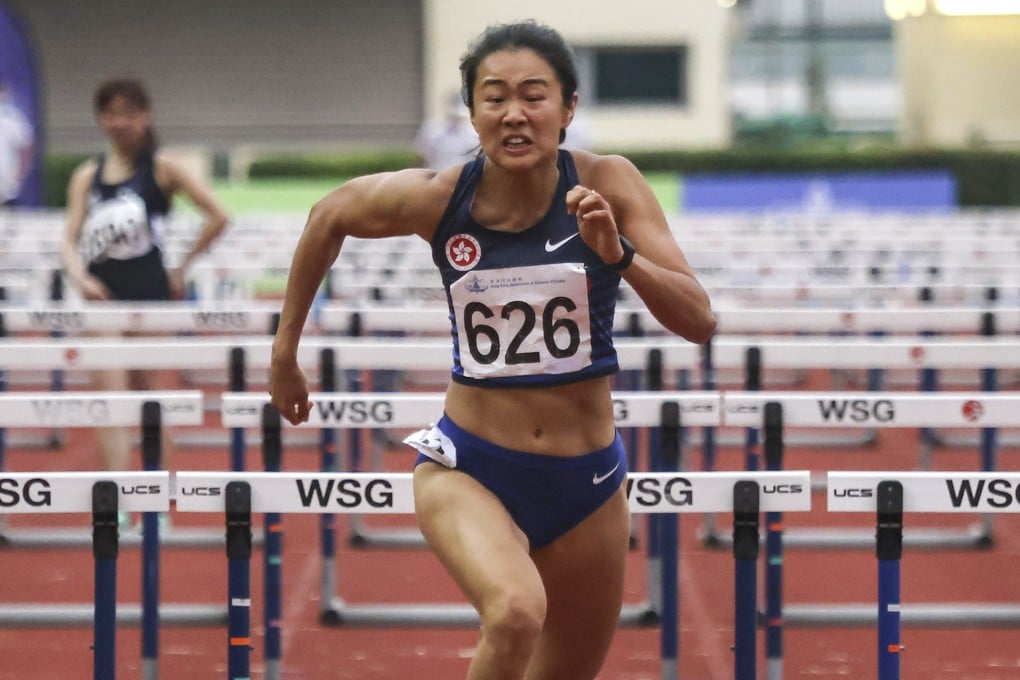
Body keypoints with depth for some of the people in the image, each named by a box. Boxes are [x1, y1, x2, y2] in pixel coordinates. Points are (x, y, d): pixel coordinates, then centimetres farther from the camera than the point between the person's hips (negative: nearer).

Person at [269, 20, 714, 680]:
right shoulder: (434, 198, -12)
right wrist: (285, 350, 13)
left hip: (587, 479, 2)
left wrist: (618, 253, -32)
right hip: (469, 469, -2)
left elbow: (699, 322, -15)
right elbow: (329, 216, 9)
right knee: (516, 613, -34)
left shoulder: (608, 185, -12)